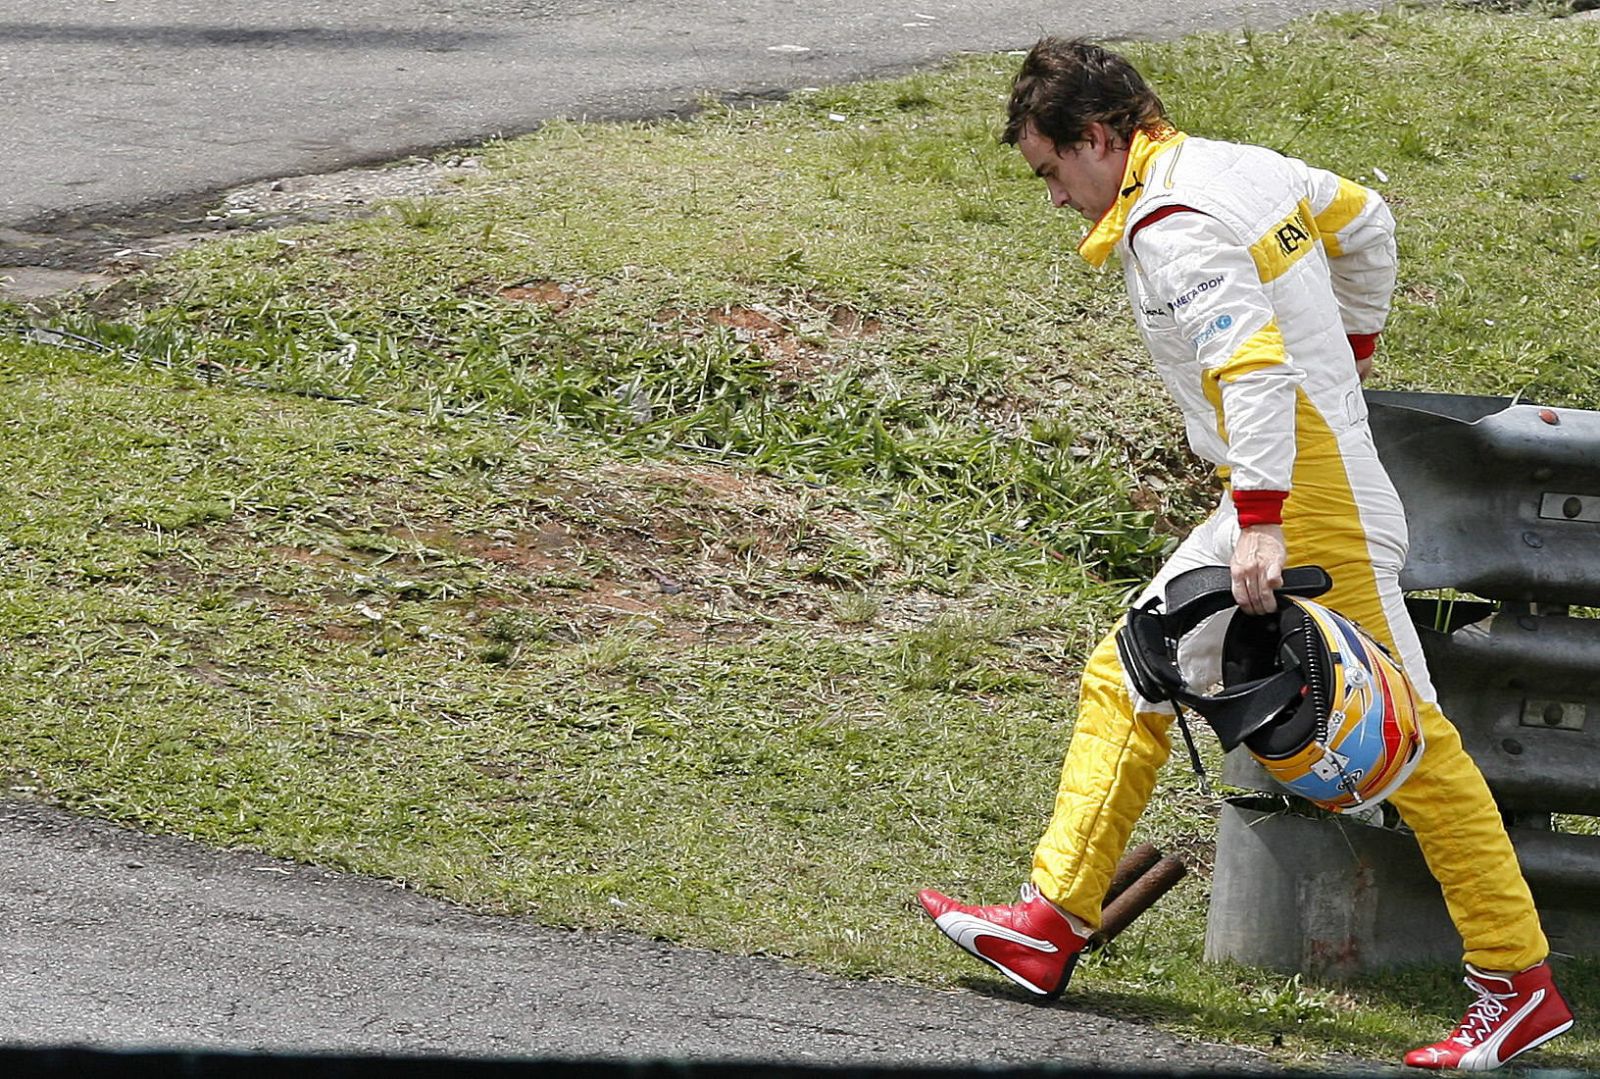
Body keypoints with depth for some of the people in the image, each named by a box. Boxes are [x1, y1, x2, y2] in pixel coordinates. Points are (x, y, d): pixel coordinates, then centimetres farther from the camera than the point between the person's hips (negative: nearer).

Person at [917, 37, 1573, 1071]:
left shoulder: (1172, 226, -18)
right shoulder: (1236, 166, 10)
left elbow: (1253, 366, -30)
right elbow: (1366, 222, 25)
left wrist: (1260, 528, -34)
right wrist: (1352, 349, 32)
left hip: (1312, 493, -10)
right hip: (1270, 501, 10)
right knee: (1128, 679, 11)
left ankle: (1520, 983, -1)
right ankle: (1052, 924, 11)